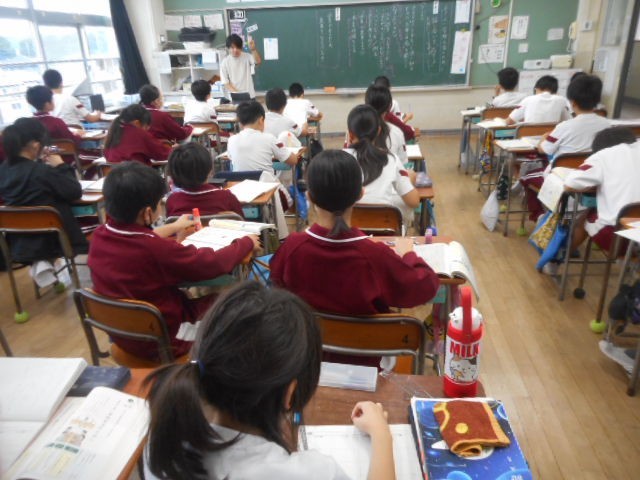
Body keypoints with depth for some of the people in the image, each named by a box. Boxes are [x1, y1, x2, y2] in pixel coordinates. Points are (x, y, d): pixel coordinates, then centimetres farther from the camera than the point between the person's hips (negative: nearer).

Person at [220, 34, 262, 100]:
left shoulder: (246, 57, -3)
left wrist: (253, 49, -39)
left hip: (249, 96, 1)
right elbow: (226, 83, -5)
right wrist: (236, 93, -18)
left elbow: (258, 62, -22)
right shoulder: (225, 62, -4)